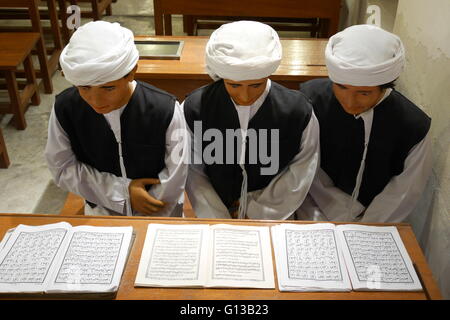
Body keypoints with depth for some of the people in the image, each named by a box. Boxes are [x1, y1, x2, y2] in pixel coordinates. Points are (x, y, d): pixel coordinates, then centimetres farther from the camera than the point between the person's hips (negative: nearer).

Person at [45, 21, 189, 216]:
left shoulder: (165, 110, -24)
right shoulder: (65, 108, -17)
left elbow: (174, 178, -16)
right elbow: (62, 168, -8)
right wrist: (123, 191, -16)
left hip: (158, 211, 0)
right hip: (102, 208, 1)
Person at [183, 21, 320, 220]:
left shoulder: (299, 113, -14)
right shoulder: (194, 108, -12)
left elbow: (298, 179, -3)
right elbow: (193, 170, -1)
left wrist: (255, 214, -3)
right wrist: (219, 223, -4)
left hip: (273, 217, 1)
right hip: (216, 213, -1)